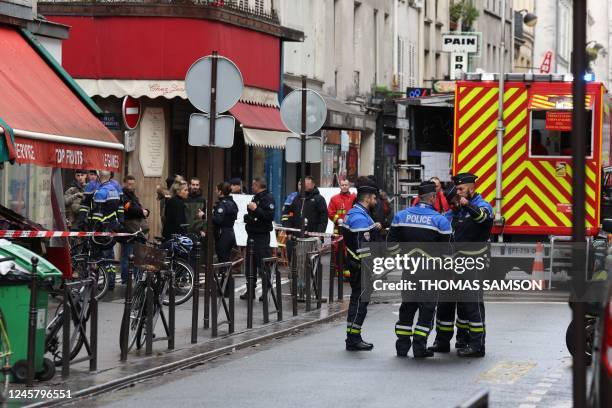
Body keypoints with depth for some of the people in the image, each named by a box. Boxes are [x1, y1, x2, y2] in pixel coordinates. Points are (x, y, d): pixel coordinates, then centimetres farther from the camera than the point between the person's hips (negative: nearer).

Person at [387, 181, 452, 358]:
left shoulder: (401, 216, 2)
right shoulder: (439, 220, -9)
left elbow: (392, 242, 7)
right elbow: (446, 250, -5)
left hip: (409, 269, 4)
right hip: (430, 271, -4)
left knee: (407, 305, 14)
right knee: (427, 307, 3)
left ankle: (402, 344, 15)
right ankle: (419, 345, -2)